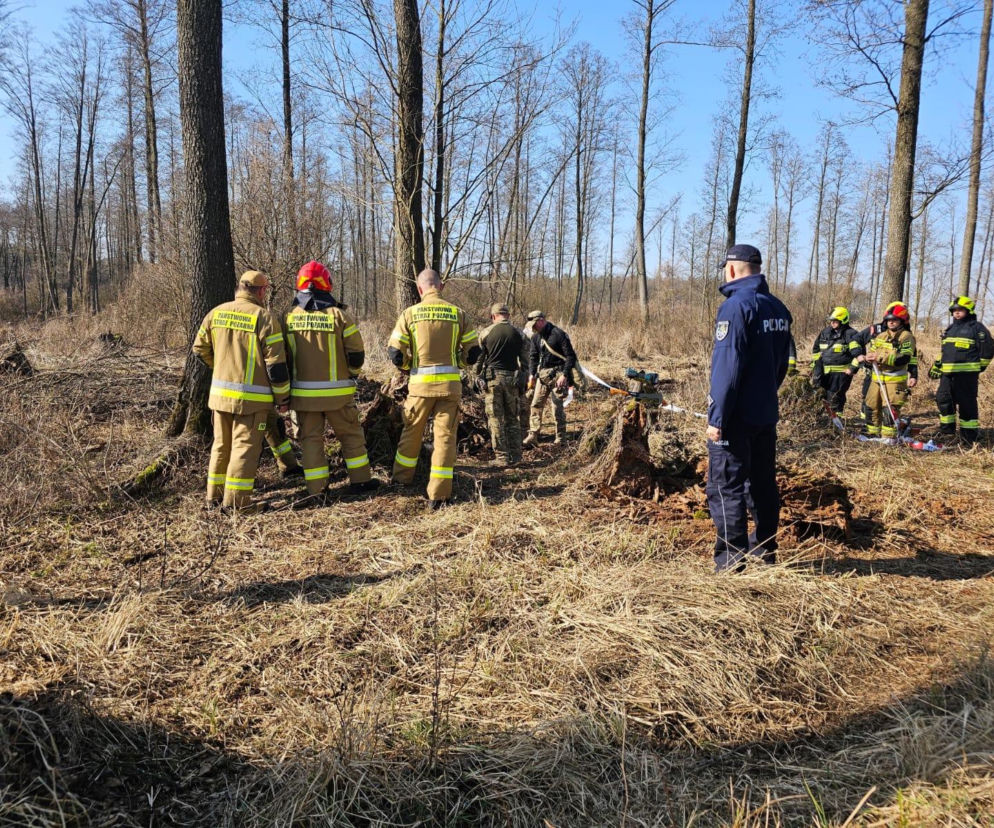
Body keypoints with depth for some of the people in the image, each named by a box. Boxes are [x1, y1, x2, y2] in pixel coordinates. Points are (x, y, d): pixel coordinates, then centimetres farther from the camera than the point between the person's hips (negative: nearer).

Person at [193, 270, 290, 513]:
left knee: (221, 444, 17)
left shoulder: (216, 313, 6)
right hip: (252, 397, -6)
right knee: (245, 446, -1)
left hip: (220, 392, 6)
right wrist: (282, 398, -3)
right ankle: (236, 500, -2)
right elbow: (276, 363, -11)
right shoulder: (263, 317, -11)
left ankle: (214, 494, 25)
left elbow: (200, 348, 16)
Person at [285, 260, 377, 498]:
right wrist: (351, 372, 13)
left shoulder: (290, 317, -1)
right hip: (336, 391, -2)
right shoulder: (338, 315, -9)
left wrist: (287, 387, 16)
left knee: (310, 437, 11)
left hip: (303, 392, 2)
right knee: (351, 434, 13)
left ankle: (316, 487, 13)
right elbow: (356, 354, -7)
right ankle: (360, 479, 18)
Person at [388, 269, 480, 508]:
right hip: (450, 383, 0)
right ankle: (439, 494, 3)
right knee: (445, 436, 4)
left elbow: (395, 353, -3)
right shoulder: (458, 313, 2)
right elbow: (473, 352, 4)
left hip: (421, 383, 0)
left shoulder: (410, 313, -1)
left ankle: (402, 477, 33)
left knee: (412, 432, 18)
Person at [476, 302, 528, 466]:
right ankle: (515, 456, 14)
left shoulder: (485, 333, 0)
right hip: (512, 378, 2)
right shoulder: (519, 334, 4)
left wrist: (478, 377, 14)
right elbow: (524, 361, 6)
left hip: (492, 378, -2)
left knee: (496, 419, 3)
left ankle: (502, 457, 2)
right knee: (513, 419, 11)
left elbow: (479, 359, 3)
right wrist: (523, 382, 15)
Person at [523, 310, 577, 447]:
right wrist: (531, 374, 1)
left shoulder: (559, 334, -12)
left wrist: (564, 375, -18)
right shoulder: (536, 337, 9)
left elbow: (571, 356, -12)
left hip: (557, 375, -7)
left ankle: (560, 439, 8)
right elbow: (533, 356, 15)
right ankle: (532, 436, 6)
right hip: (542, 374, 7)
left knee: (557, 407, -2)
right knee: (536, 405, 3)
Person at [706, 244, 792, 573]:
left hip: (736, 418, -8)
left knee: (725, 486, -2)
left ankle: (731, 557, 1)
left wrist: (717, 417, -19)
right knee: (763, 483, 15)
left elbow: (727, 366, -21)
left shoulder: (736, 306, -16)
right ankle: (765, 549, 25)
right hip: (766, 414, 8)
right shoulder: (779, 309, 10)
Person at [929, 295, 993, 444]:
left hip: (966, 374, -7)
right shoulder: (950, 329, 19)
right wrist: (936, 366, 21)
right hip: (947, 373, 7)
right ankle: (946, 430, 24)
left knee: (967, 404, -5)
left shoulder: (976, 328, -3)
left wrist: (980, 366, 0)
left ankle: (969, 436, 2)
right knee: (943, 400, 10)